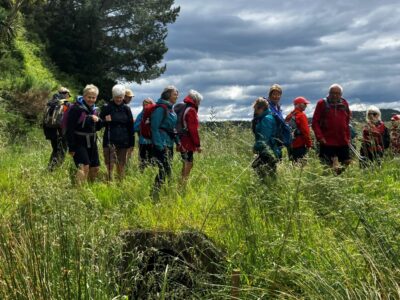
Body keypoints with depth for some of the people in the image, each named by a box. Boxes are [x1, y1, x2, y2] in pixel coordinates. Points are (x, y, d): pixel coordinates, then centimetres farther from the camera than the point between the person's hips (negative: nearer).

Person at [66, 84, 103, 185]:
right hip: (79, 142, -8)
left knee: (95, 167, 12)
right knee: (84, 166, -21)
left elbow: (98, 127, 18)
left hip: (92, 142, 8)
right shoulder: (76, 108, -13)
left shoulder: (94, 109, 10)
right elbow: (70, 129, -16)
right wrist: (71, 147, -18)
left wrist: (98, 120, -6)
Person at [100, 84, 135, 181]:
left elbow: (130, 127, 10)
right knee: (110, 165, -8)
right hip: (110, 141, -3)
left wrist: (131, 143, 7)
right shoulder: (107, 108, 0)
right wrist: (105, 120, -20)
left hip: (123, 141, 3)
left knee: (121, 165, 10)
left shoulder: (126, 109, 7)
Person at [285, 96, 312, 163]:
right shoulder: (301, 115, -10)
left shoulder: (289, 116, 12)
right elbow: (305, 131, -15)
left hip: (290, 145, 8)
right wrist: (309, 144, -9)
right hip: (300, 146, -8)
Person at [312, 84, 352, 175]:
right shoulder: (322, 103, -2)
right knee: (328, 166, -1)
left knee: (347, 164, 6)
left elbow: (347, 122, 15)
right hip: (327, 142, -4)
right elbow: (315, 122, -4)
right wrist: (319, 136, -13)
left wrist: (348, 137, 9)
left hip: (343, 142, 4)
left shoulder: (344, 104, 9)